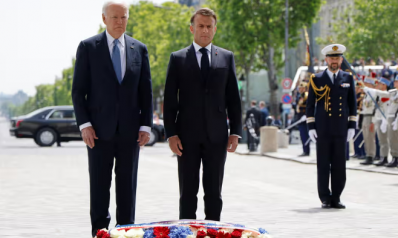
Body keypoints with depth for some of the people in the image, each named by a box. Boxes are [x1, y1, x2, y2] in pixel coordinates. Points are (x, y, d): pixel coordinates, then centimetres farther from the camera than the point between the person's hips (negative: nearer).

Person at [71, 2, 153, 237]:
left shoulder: (139, 49, 7)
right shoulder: (88, 47, 0)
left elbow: (146, 91, 8)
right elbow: (78, 90, -1)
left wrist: (146, 125, 0)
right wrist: (84, 124, -10)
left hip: (130, 130, 2)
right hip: (99, 129, -2)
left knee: (127, 184, 6)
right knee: (99, 184, 1)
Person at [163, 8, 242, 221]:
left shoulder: (226, 57, 10)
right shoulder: (178, 58, 5)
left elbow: (233, 97, 9)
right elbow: (170, 99, 2)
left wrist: (235, 131, 1)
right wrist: (171, 133, -6)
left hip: (216, 135, 1)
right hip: (187, 136, -1)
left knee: (214, 193, 6)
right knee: (187, 192, 3)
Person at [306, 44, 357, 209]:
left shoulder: (348, 78, 10)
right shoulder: (317, 79, 5)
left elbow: (352, 104, 11)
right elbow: (310, 104, 6)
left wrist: (352, 126, 4)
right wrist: (311, 127, -1)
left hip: (341, 130, 1)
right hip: (322, 130, -1)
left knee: (339, 166, 1)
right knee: (323, 165, -1)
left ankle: (336, 198, 8)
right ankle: (325, 199, 6)